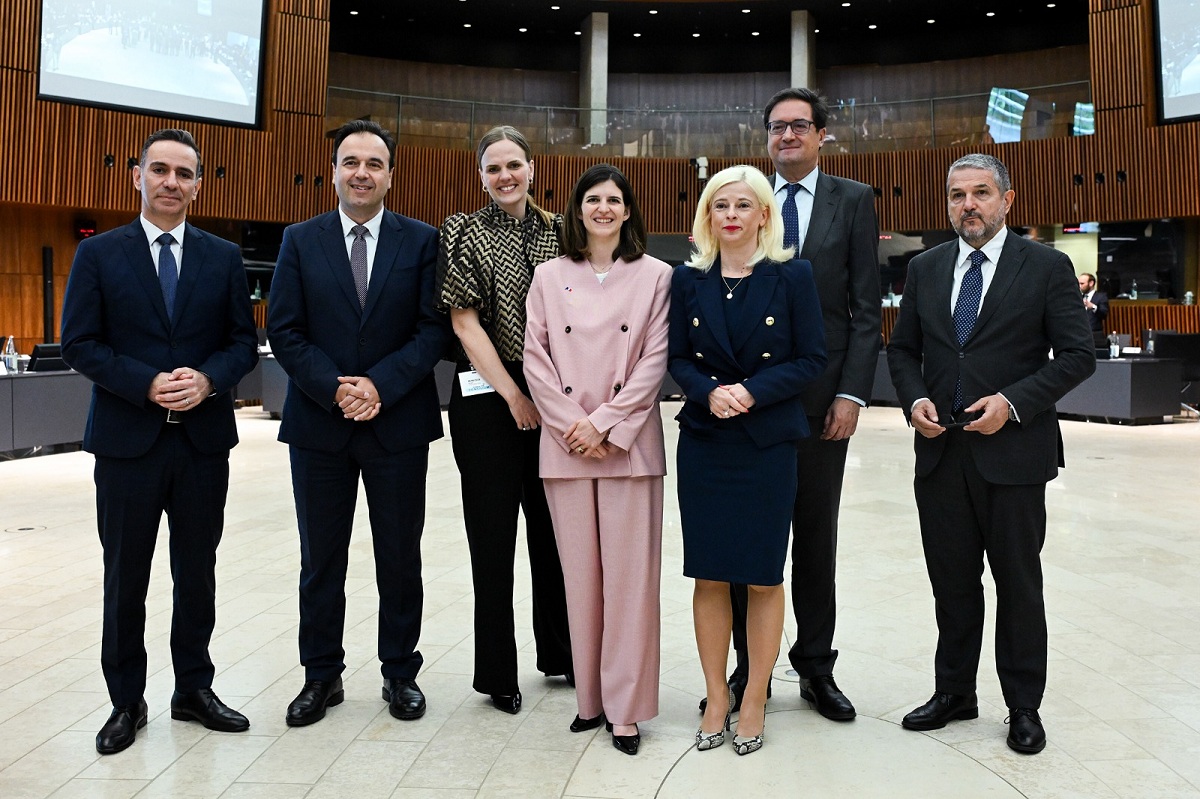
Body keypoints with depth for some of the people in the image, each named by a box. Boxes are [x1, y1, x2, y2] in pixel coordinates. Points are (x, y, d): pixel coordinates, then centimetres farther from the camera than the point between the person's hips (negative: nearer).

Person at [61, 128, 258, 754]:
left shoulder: (224, 257, 7)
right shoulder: (98, 254, 2)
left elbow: (244, 342, 5)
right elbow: (78, 344, -3)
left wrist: (207, 378, -14)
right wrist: (147, 385, -16)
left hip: (204, 440, 2)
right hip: (127, 440, -1)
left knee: (197, 572, 11)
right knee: (125, 577, 8)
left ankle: (194, 690, 26)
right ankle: (127, 702, 22)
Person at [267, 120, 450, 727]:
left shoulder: (421, 241, 2)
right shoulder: (300, 241, 5)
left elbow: (433, 328, -4)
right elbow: (284, 331, -1)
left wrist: (380, 386, -16)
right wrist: (334, 389, -14)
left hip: (398, 421, -1)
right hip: (318, 425, 1)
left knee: (400, 558, 9)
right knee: (320, 560, 10)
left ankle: (400, 672, 24)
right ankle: (322, 675, 25)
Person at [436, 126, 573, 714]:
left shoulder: (557, 231, 10)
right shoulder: (463, 232, 0)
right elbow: (465, 322, -6)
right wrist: (513, 395, -10)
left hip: (551, 398, 4)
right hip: (487, 399, -3)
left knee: (554, 527, 10)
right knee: (492, 533, 3)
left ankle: (558, 651, 27)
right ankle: (497, 672, 15)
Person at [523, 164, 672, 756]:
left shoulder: (654, 276, 5)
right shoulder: (549, 276, 10)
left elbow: (655, 360, -1)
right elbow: (535, 358, 4)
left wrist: (606, 424, -10)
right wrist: (573, 425, -7)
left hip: (629, 445, -1)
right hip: (564, 445, 2)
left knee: (629, 573, -2)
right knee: (579, 573, 5)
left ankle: (625, 707, 8)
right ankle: (590, 698, 18)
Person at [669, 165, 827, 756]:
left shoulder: (793, 276, -1)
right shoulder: (688, 280, 5)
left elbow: (812, 359, -4)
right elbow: (678, 358, 6)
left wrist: (752, 391, -16)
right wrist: (709, 392, -14)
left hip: (769, 442, -2)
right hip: (703, 442, 2)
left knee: (764, 576, 5)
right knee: (709, 574, 6)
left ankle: (754, 701, 20)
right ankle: (717, 696, 20)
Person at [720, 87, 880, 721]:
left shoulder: (854, 201, 5)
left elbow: (866, 309, 0)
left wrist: (852, 393, -9)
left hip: (821, 399, -1)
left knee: (816, 538, 10)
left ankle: (815, 668, 22)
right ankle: (749, 668, 19)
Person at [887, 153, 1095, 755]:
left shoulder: (1047, 267, -3)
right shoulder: (925, 269, 9)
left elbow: (1077, 355, -5)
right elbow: (902, 348, 14)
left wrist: (1013, 401, -16)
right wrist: (914, 399, -5)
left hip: (1012, 451, -3)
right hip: (941, 452, 4)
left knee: (1019, 585, 7)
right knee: (951, 582, 13)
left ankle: (1023, 706, 23)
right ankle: (954, 693, 28)